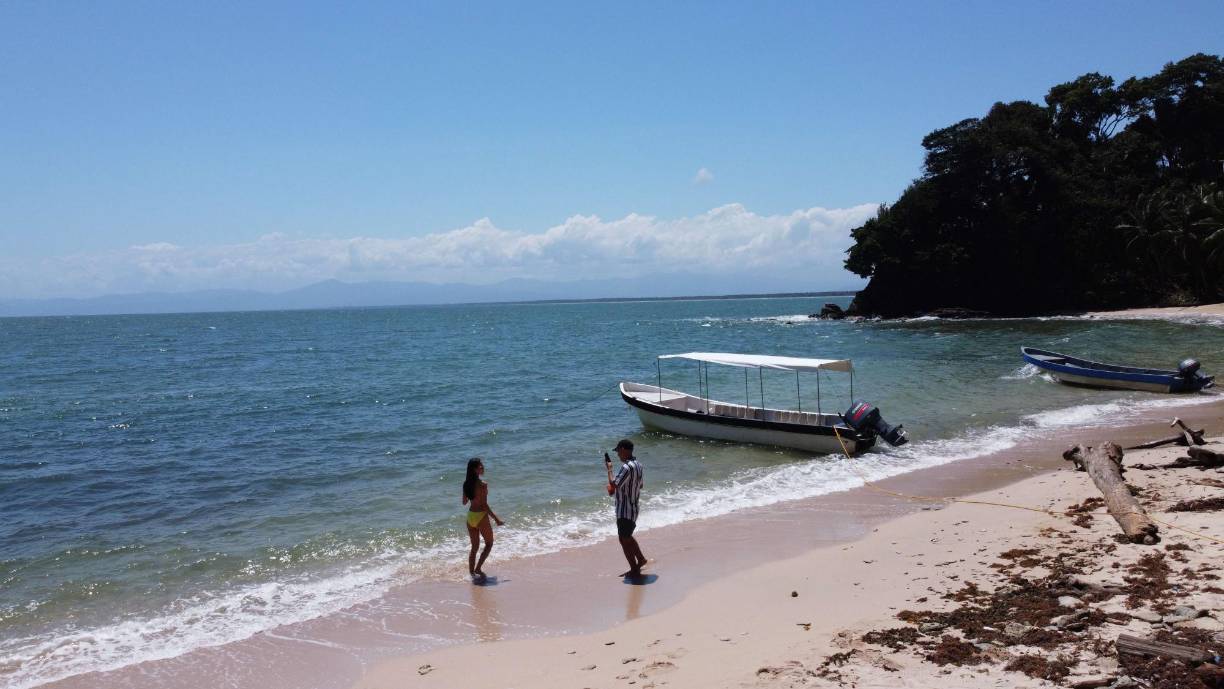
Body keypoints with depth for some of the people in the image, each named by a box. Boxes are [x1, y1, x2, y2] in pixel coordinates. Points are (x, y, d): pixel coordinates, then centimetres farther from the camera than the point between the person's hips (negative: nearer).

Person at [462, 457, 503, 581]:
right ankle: (477, 568, 5)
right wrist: (496, 519, -11)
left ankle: (472, 572, 18)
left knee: (474, 546, 18)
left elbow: (464, 502, 11)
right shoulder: (482, 485, -18)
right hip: (481, 516, -6)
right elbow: (485, 505, -18)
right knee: (489, 543, 13)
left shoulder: (466, 483, 1)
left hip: (470, 516, 6)